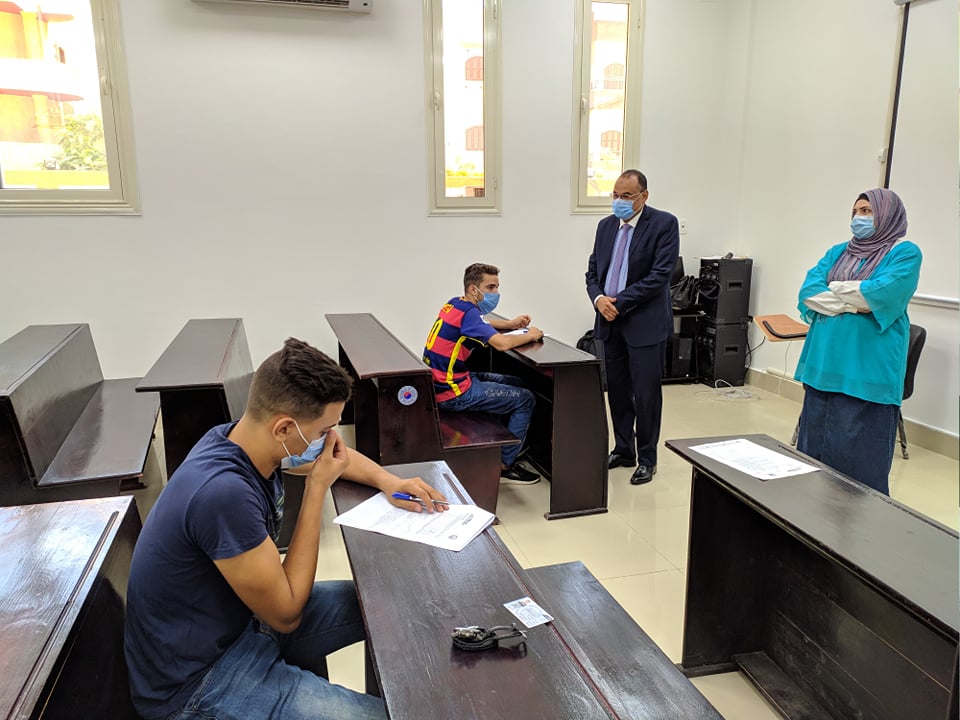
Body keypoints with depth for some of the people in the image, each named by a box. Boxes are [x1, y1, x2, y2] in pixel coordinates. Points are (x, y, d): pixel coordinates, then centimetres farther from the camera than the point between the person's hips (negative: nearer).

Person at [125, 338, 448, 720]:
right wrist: (317, 488, -22)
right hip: (195, 680, -8)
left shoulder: (245, 439, -8)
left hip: (242, 616, 8)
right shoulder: (224, 492, -34)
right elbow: (287, 615, -22)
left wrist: (388, 481, -3)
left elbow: (334, 456, 14)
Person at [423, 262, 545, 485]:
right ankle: (505, 466, 4)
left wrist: (510, 324, 15)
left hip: (442, 382, 10)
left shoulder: (455, 304, 9)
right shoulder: (468, 312, -20)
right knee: (525, 399, -4)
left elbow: (479, 323, 31)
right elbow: (501, 343, -33)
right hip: (453, 393, -10)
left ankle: (505, 444, 28)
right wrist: (530, 335, -14)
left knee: (514, 383, 20)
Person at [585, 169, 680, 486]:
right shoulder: (606, 225, 11)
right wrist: (598, 299, -8)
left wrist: (620, 303, -17)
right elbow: (593, 270, 12)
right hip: (610, 322, 6)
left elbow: (660, 275, -16)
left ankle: (647, 459, 17)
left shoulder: (664, 224, -8)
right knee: (617, 390, 14)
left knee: (646, 394, 2)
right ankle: (623, 450, 28)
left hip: (645, 323, -6)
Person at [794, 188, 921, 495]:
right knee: (814, 446, 11)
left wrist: (832, 290, -4)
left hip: (868, 370, -6)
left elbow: (880, 296, -18)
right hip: (824, 363, 6)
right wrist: (852, 303, -12)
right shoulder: (838, 251, 16)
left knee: (859, 453, -2)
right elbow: (808, 291, 1)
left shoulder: (905, 253, 0)